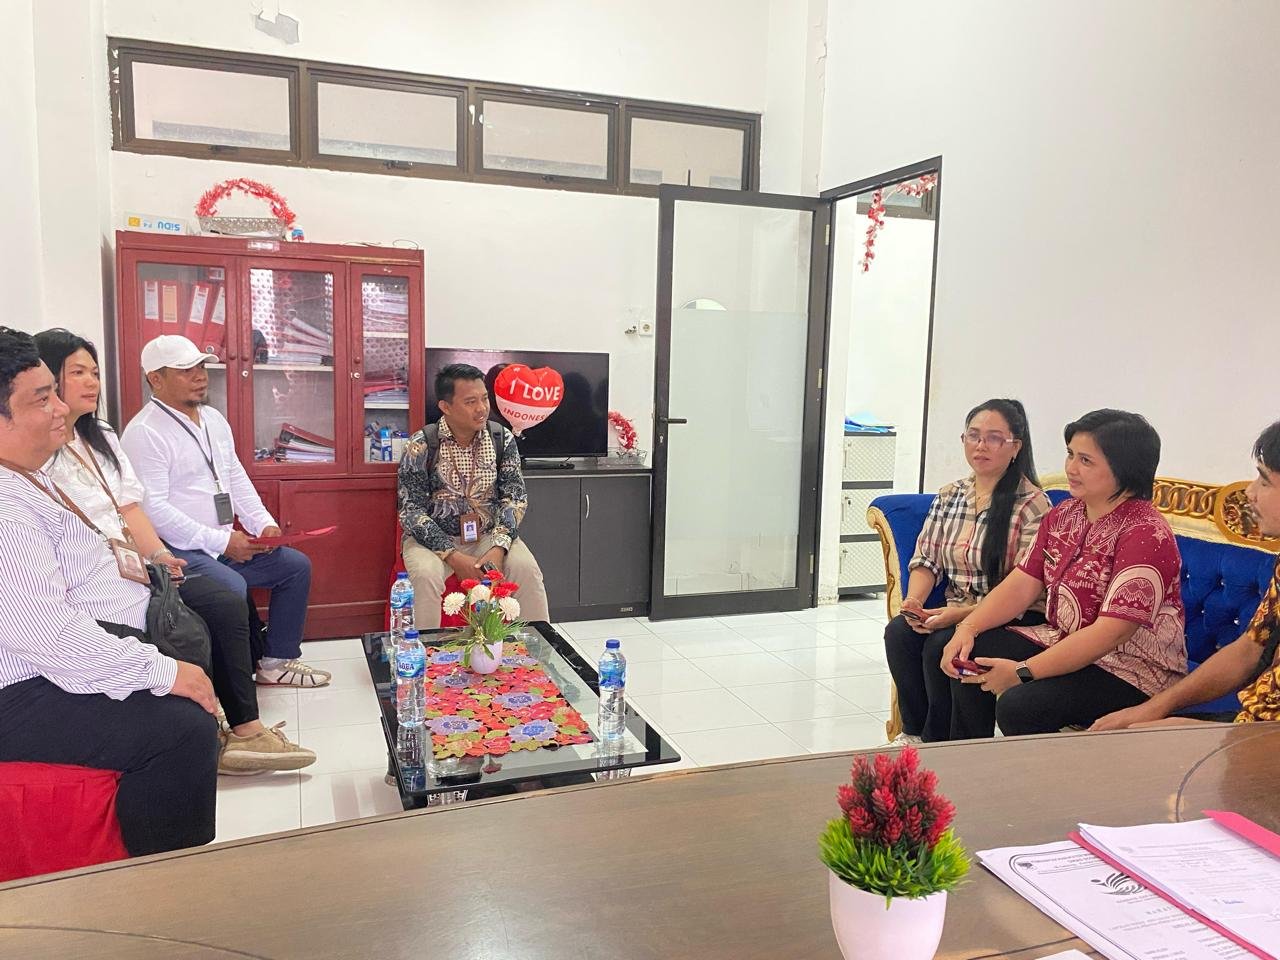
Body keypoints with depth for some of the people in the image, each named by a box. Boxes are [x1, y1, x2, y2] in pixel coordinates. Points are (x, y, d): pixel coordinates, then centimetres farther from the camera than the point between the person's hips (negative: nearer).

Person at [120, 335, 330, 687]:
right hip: (177, 551, -9)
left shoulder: (214, 419, 14)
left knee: (296, 566, 5)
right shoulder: (144, 433, -14)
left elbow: (237, 477, 18)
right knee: (231, 587, -32)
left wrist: (264, 524, 2)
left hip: (226, 543, 9)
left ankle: (277, 661, 14)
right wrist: (221, 541, -21)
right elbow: (153, 508, -21)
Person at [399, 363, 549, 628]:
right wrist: (453, 557, -23)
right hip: (434, 537, -2)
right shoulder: (421, 446, -12)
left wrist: (499, 547, -19)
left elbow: (515, 496, -2)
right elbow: (412, 511, -13)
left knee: (527, 569, -23)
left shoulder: (502, 439, -3)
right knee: (426, 575, -32)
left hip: (488, 535, 2)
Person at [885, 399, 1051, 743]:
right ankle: (915, 732, -2)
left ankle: (938, 741, -5)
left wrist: (959, 615, -25)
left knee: (941, 645, -29)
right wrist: (914, 601, -11)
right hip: (954, 614, 6)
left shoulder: (1032, 504, -11)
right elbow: (925, 560, 11)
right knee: (899, 632, -21)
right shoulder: (948, 496, 10)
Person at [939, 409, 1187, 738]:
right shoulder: (1063, 515, 6)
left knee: (1019, 705, -29)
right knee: (972, 654, -3)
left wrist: (1023, 672, -29)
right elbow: (1022, 584, 4)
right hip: (1063, 642, 9)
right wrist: (968, 628, -12)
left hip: (1133, 670, -9)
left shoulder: (1146, 534, -21)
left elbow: (1110, 633, -27)